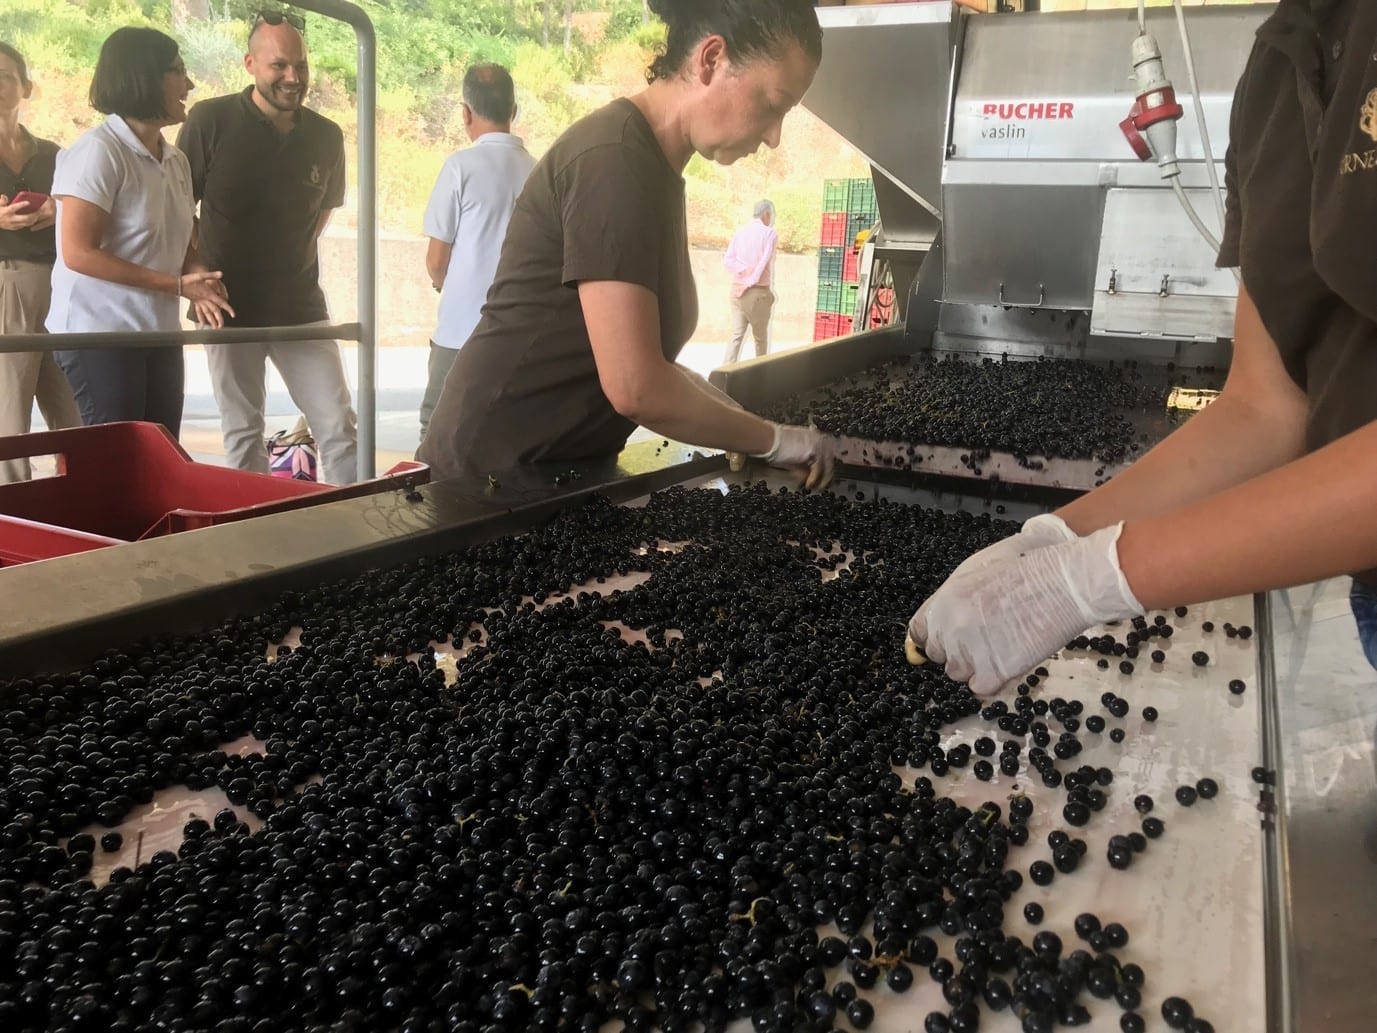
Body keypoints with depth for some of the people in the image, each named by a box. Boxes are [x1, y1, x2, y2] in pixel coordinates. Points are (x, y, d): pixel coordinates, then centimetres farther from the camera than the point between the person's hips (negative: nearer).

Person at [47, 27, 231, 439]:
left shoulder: (176, 161, 10)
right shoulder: (97, 151, -13)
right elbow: (78, 253, -18)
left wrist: (199, 277, -6)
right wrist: (178, 286, -20)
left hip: (159, 335, 7)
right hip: (99, 334, -7)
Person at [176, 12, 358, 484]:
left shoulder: (326, 136, 2)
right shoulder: (210, 121, -7)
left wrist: (300, 257, 10)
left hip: (301, 306, 2)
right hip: (230, 307, -2)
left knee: (340, 429, -2)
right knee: (243, 437, 7)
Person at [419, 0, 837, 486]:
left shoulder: (652, 166, 9)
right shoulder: (616, 160, -21)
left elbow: (638, 354, 9)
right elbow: (635, 387, -26)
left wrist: (745, 432, -1)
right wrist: (775, 439, -14)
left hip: (557, 470, 9)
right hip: (496, 474, -9)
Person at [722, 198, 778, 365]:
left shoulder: (740, 232, 9)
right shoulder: (770, 234, -5)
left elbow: (727, 260, -1)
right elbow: (766, 262, -13)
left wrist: (744, 271, -9)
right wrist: (753, 280, -9)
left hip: (737, 290, 4)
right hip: (759, 291, -4)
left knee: (736, 334, 0)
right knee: (761, 336, 9)